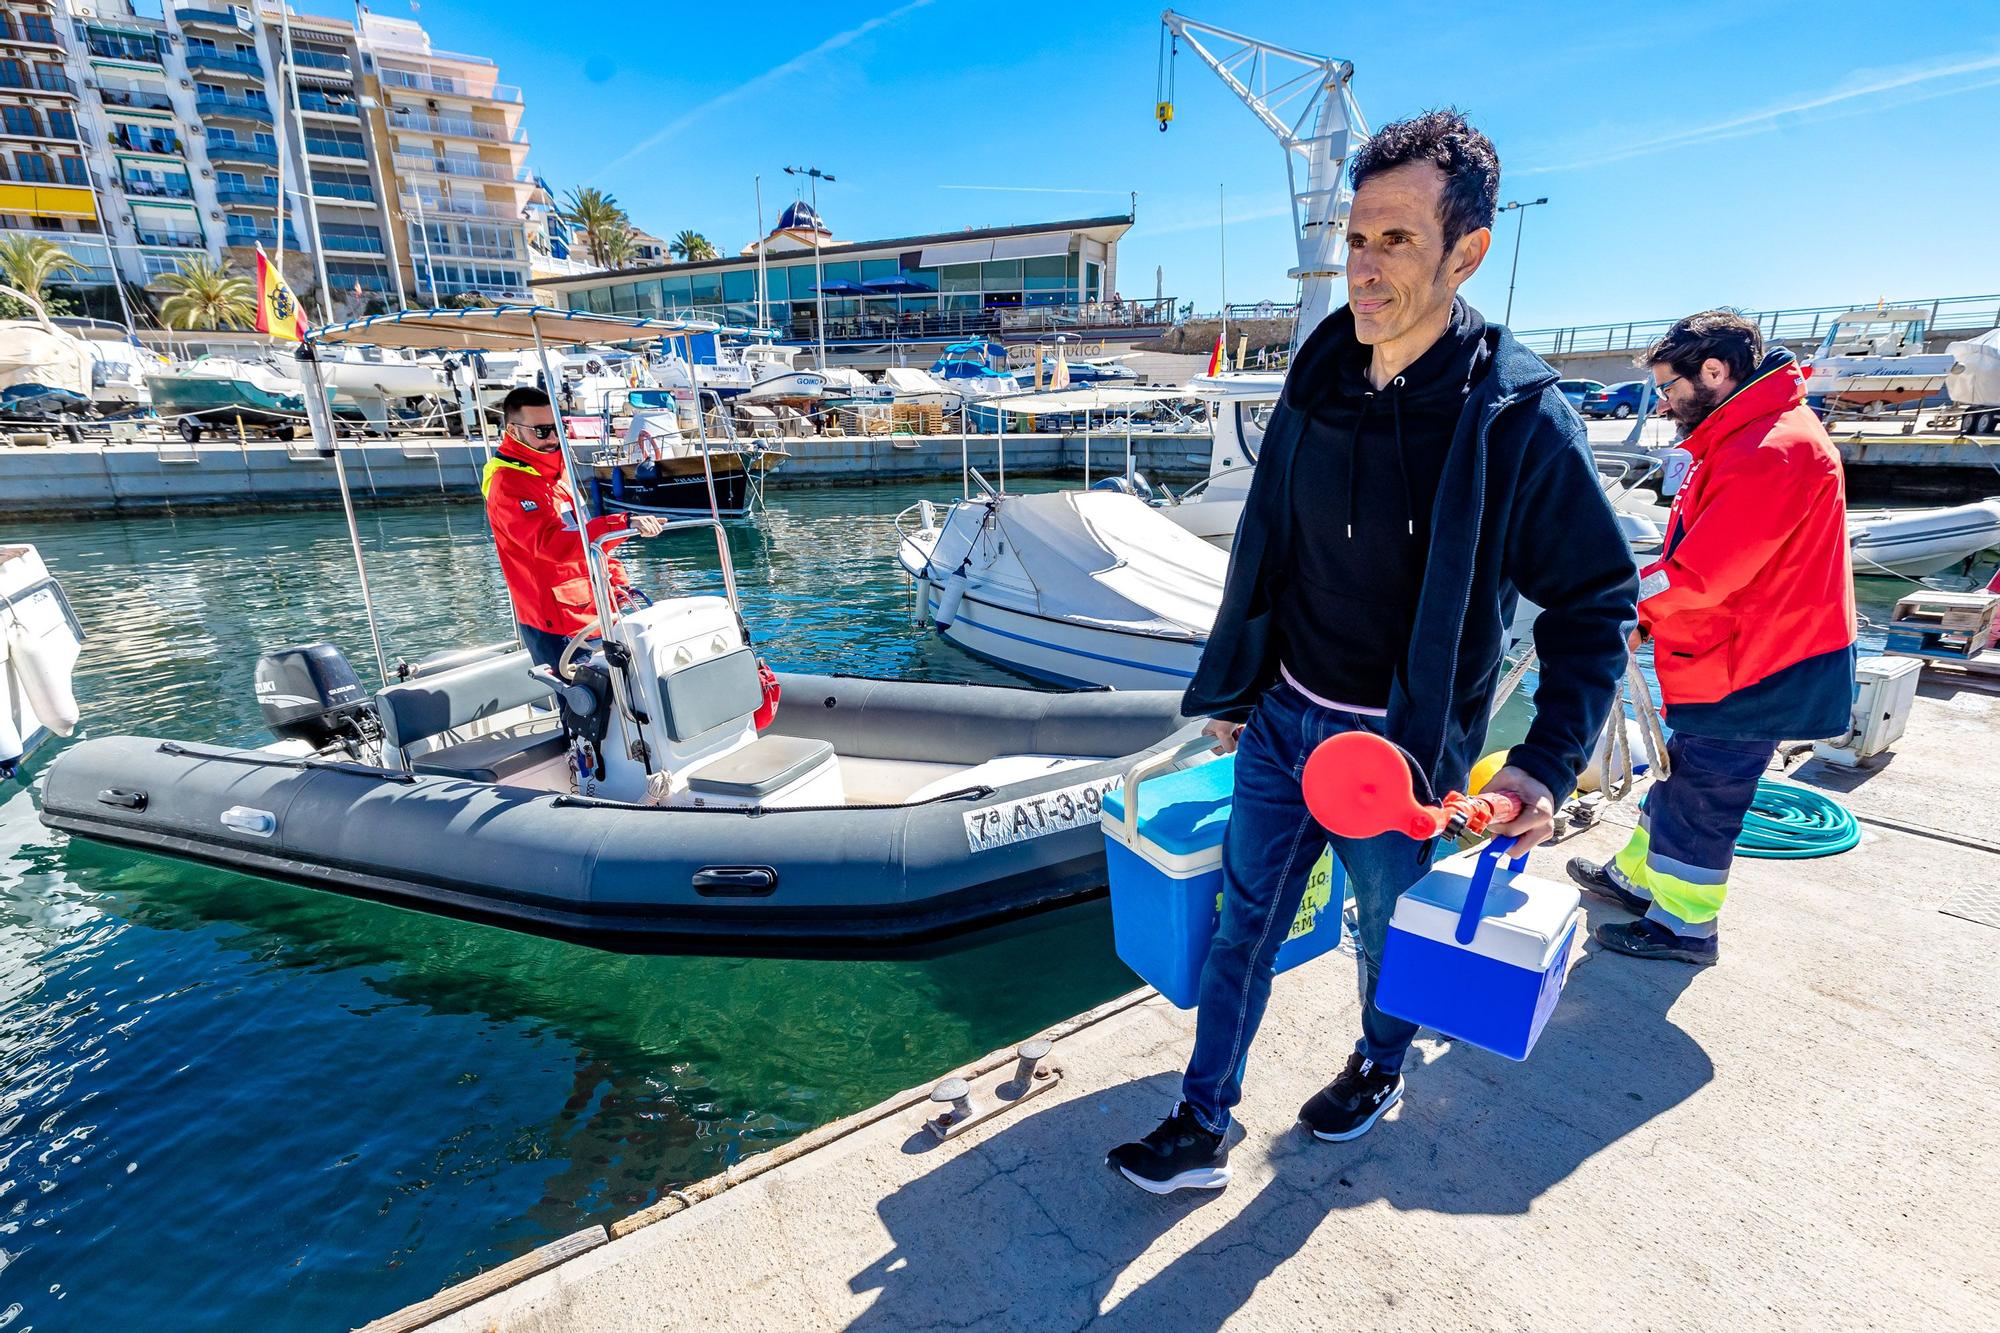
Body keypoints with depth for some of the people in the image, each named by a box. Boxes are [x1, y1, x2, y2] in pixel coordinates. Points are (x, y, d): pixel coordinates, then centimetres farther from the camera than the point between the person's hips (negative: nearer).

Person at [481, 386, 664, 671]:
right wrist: (624, 524, -38)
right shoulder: (508, 486, -15)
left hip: (591, 613, 9)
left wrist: (616, 578, 9)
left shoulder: (555, 472, 14)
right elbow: (552, 542, -30)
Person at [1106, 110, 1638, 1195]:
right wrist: (1232, 690, 12)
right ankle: (1202, 1128, 28)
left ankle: (1380, 1067, 51)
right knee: (1244, 922, 11)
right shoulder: (1318, 382, -1)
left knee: (1390, 931, 19)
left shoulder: (1519, 416, -15)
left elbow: (1593, 606, -9)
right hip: (1284, 718, 4)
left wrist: (1550, 763, -21)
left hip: (1401, 744, -4)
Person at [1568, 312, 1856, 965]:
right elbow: (1700, 557, 11)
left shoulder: (1771, 451, -24)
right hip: (1733, 661, 10)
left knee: (1700, 796, 3)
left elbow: (1696, 574, -28)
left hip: (1751, 673, -10)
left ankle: (1684, 925, 20)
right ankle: (1636, 877, 37)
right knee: (1681, 776, 20)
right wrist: (1643, 612, -1)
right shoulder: (1747, 439, 12)